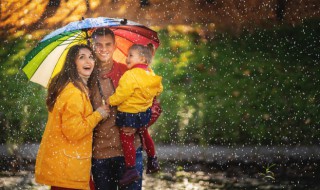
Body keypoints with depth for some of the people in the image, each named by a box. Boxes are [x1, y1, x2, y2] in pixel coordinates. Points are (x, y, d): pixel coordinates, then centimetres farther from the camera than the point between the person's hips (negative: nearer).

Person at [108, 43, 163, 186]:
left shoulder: (130, 75, -25)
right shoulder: (150, 73, 0)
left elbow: (121, 94, -24)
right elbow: (159, 89, 14)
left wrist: (110, 101, -7)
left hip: (129, 114, -9)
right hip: (144, 111, 9)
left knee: (126, 139, 0)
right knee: (144, 134, 26)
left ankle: (131, 169, -1)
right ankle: (152, 162, 38)